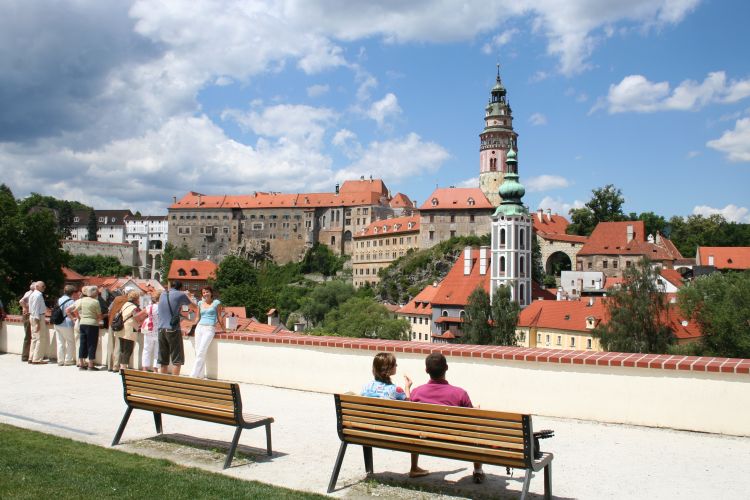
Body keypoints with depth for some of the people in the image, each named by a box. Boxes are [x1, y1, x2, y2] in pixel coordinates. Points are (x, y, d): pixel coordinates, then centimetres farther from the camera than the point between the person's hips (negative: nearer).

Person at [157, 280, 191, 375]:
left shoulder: (162, 295, 15)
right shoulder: (180, 294, -1)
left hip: (161, 329, 6)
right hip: (173, 329, -6)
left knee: (163, 360, 11)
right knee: (177, 360, -1)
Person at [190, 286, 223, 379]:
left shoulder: (216, 302, 2)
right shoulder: (200, 303, 14)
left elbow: (219, 317, 6)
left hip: (210, 329, -5)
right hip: (199, 327, 5)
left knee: (201, 352, -13)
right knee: (197, 351, 0)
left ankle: (194, 375, -14)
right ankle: (201, 374, 7)